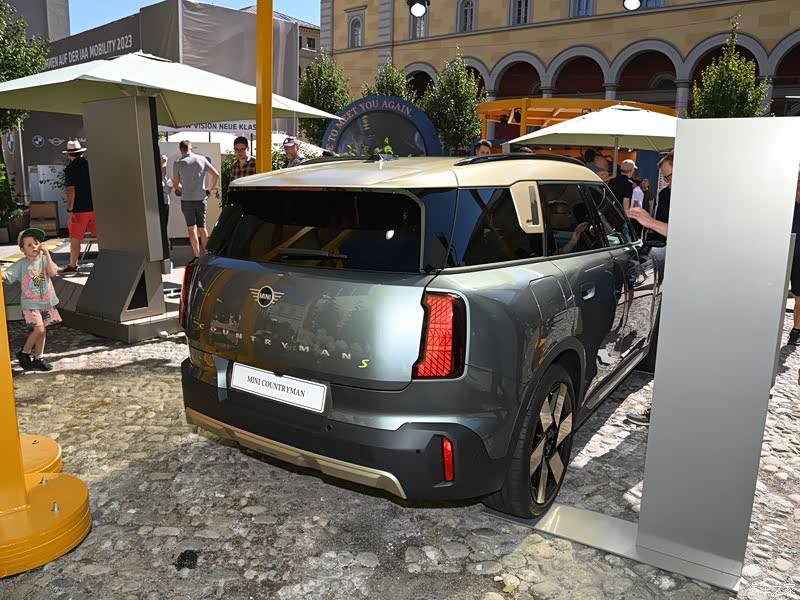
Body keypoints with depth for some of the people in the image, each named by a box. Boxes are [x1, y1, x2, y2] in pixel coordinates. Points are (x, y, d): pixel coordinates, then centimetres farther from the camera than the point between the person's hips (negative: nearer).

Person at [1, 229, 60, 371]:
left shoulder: (44, 259, 0)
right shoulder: (21, 264, -7)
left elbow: (53, 272, -17)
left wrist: (47, 254, -17)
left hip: (47, 303, 4)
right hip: (30, 304, -3)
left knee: (42, 331, 11)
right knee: (39, 329, -15)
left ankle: (38, 358, 24)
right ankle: (24, 352, 9)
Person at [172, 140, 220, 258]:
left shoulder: (178, 163, -5)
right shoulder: (202, 159, 1)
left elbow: (175, 184, 3)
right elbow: (216, 174, 2)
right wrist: (210, 189, 14)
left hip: (187, 200, -3)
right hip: (201, 199, 3)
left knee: (192, 229, 3)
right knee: (202, 227, 13)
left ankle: (197, 257, 2)